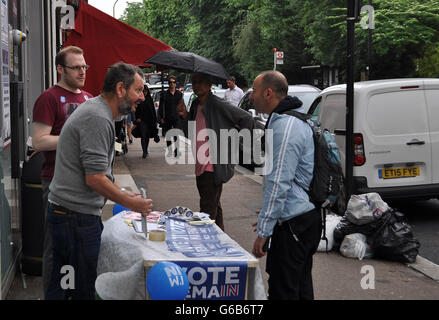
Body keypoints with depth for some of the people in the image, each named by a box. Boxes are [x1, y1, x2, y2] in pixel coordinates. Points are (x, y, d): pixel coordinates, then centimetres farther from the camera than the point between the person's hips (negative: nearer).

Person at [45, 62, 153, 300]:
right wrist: (132, 204, -11)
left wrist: (122, 192, 18)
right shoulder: (98, 119, -18)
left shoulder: (95, 110, 16)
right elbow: (95, 179, -22)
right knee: (82, 290, -1)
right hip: (77, 215, -10)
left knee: (60, 286, 15)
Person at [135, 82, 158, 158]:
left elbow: (153, 109, 12)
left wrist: (155, 120, 9)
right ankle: (144, 152, -13)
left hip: (150, 120, 4)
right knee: (143, 136, -10)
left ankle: (146, 151, 23)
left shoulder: (149, 99, 9)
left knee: (147, 136, 9)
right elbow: (136, 110, -1)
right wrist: (137, 118, -15)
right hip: (142, 120, -4)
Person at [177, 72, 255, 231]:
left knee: (207, 209, -9)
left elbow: (246, 119, -12)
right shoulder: (195, 105, 11)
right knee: (214, 206, 19)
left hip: (214, 167, -9)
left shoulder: (218, 105, -14)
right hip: (200, 166, 9)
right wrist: (185, 116, 4)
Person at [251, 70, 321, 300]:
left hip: (293, 224, -11)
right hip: (304, 215, 11)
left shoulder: (285, 127, -18)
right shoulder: (293, 121, 17)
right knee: (300, 287, 17)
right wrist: (268, 216, 28)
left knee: (283, 291, -5)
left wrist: (263, 232, -19)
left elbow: (279, 184, -22)